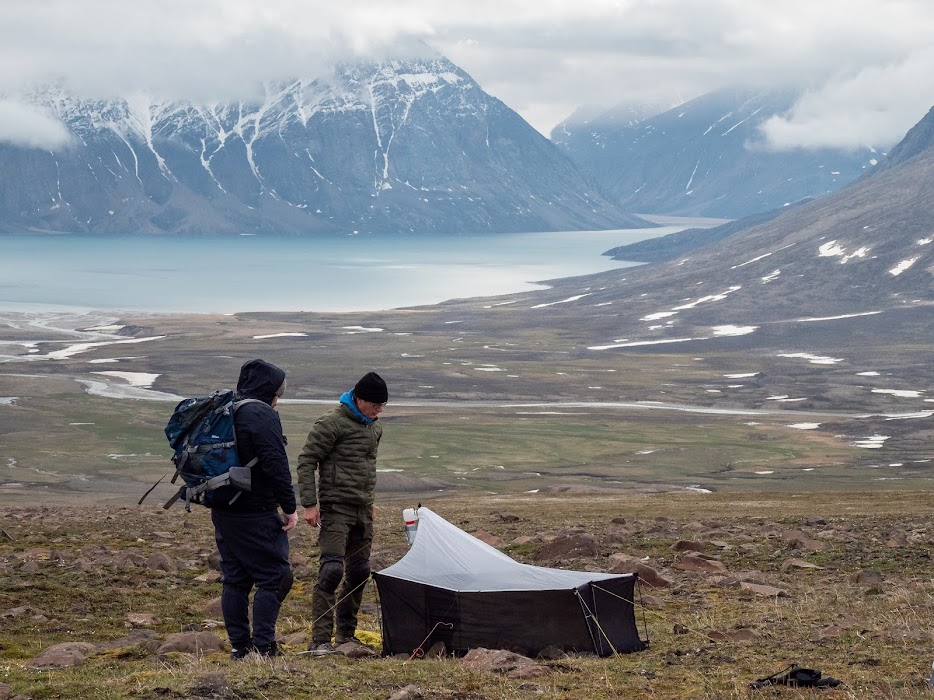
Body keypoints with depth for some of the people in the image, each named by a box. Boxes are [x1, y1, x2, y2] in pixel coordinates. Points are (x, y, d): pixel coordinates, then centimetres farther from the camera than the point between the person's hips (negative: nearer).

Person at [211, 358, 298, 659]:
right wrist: (289, 507, -13)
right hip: (256, 515, -9)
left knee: (234, 579, 12)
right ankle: (263, 646, -9)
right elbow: (276, 465, -18)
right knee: (273, 577, -4)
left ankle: (239, 646, 15)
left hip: (222, 511, 9)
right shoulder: (262, 415, -13)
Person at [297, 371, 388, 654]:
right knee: (331, 569, -16)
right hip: (336, 507, -8)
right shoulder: (332, 423, -12)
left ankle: (346, 635, 21)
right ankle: (320, 639, -16)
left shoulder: (373, 426, 13)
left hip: (362, 510, 8)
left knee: (359, 572, 11)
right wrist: (309, 503, -16)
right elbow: (306, 461, -12)